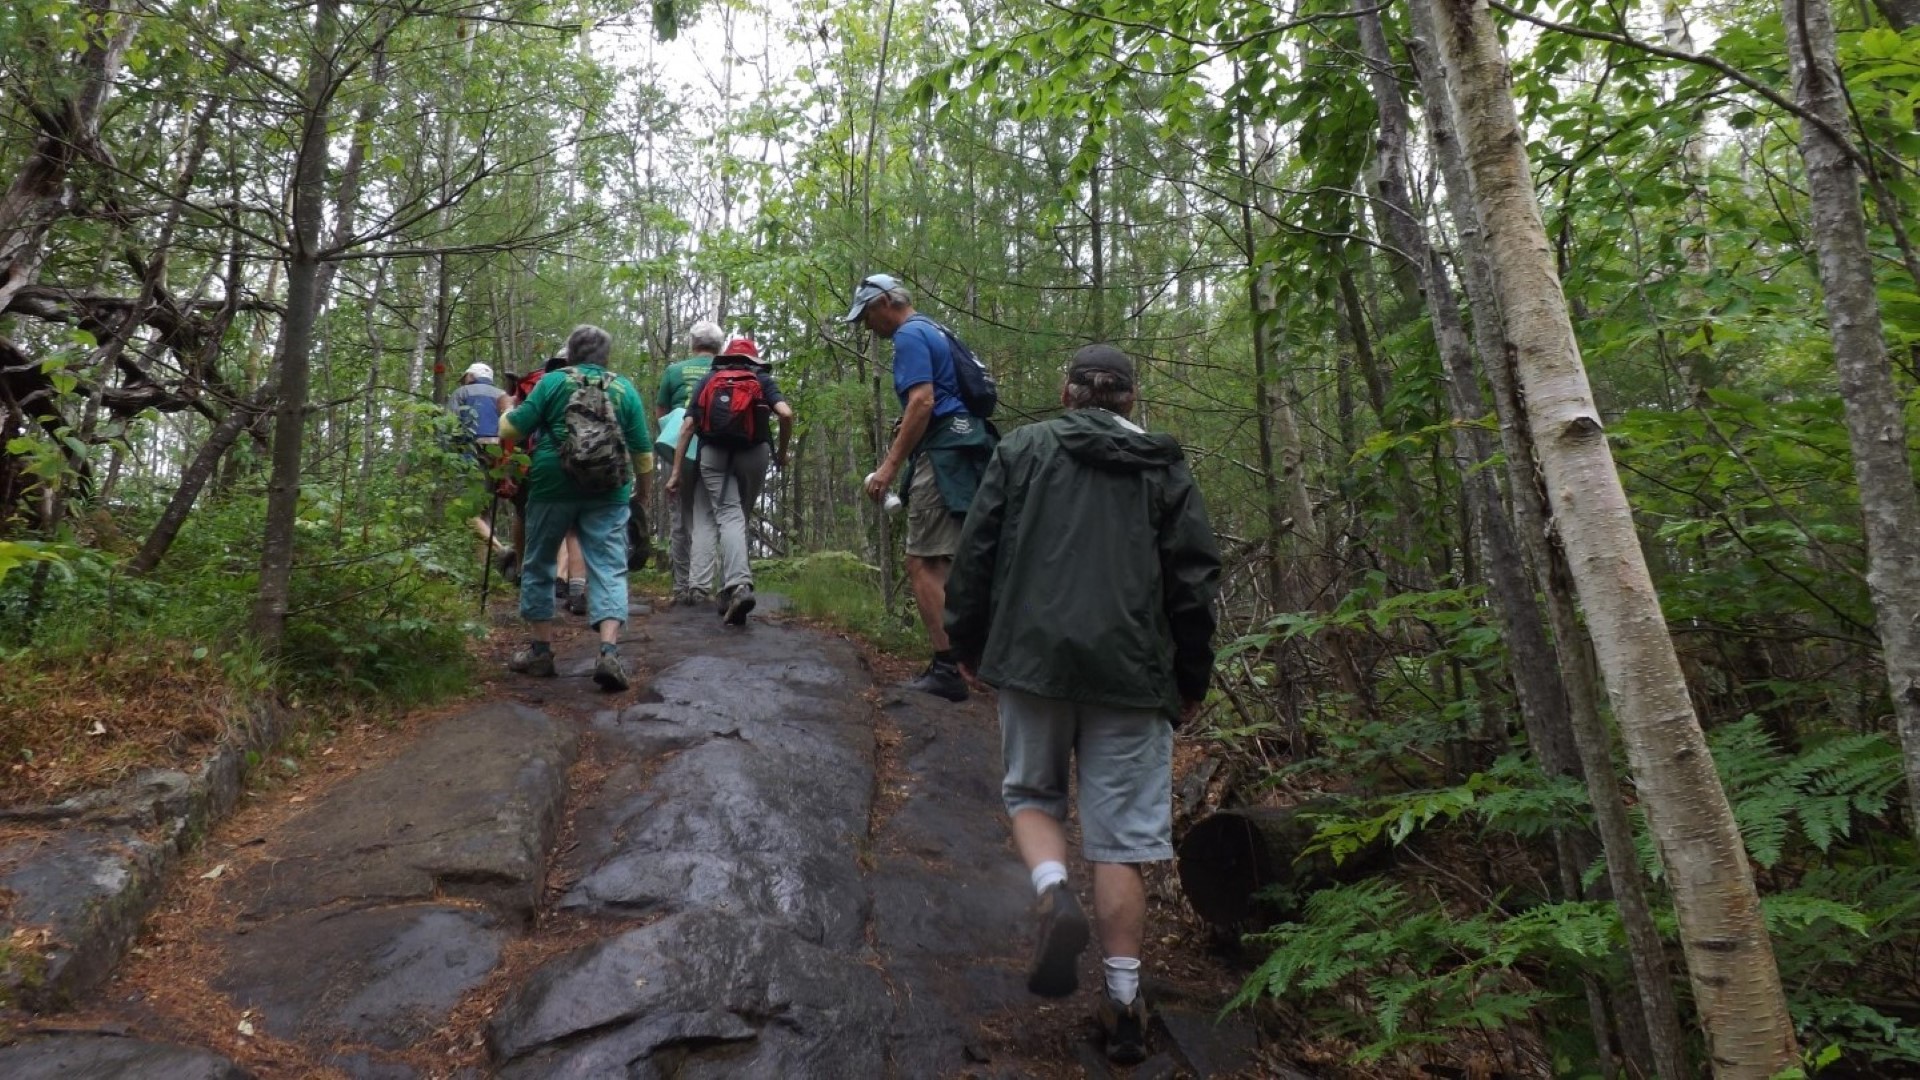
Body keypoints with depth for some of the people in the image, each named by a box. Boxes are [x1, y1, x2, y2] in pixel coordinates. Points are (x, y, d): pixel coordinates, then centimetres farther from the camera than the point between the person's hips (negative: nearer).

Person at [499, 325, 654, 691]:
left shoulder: (553, 381, 2)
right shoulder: (625, 389, 7)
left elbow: (510, 431, -1)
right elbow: (642, 450, 7)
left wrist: (507, 410, 21)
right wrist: (643, 483, 25)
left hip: (553, 486, -1)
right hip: (607, 493, 1)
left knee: (539, 565, 15)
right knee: (609, 569, -2)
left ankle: (538, 649, 20)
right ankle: (609, 651, -19)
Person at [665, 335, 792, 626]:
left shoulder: (707, 380, 16)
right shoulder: (763, 379, 11)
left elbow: (688, 426, 8)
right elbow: (786, 414, -7)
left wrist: (676, 472, 7)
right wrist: (782, 452, 8)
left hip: (713, 453, 0)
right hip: (754, 453, 0)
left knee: (728, 516, -9)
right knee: (740, 515, 14)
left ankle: (739, 585, -32)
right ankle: (730, 589, 15)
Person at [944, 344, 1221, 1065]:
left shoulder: (1023, 448, 5)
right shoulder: (1165, 468, 9)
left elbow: (977, 550, 2)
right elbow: (1195, 580, 6)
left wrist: (968, 642, 13)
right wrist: (1191, 680, 15)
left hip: (1032, 655, -1)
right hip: (1131, 672, 1)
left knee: (1032, 794, 19)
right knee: (1121, 840, 5)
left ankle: (1054, 894, -9)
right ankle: (1123, 1004, 7)